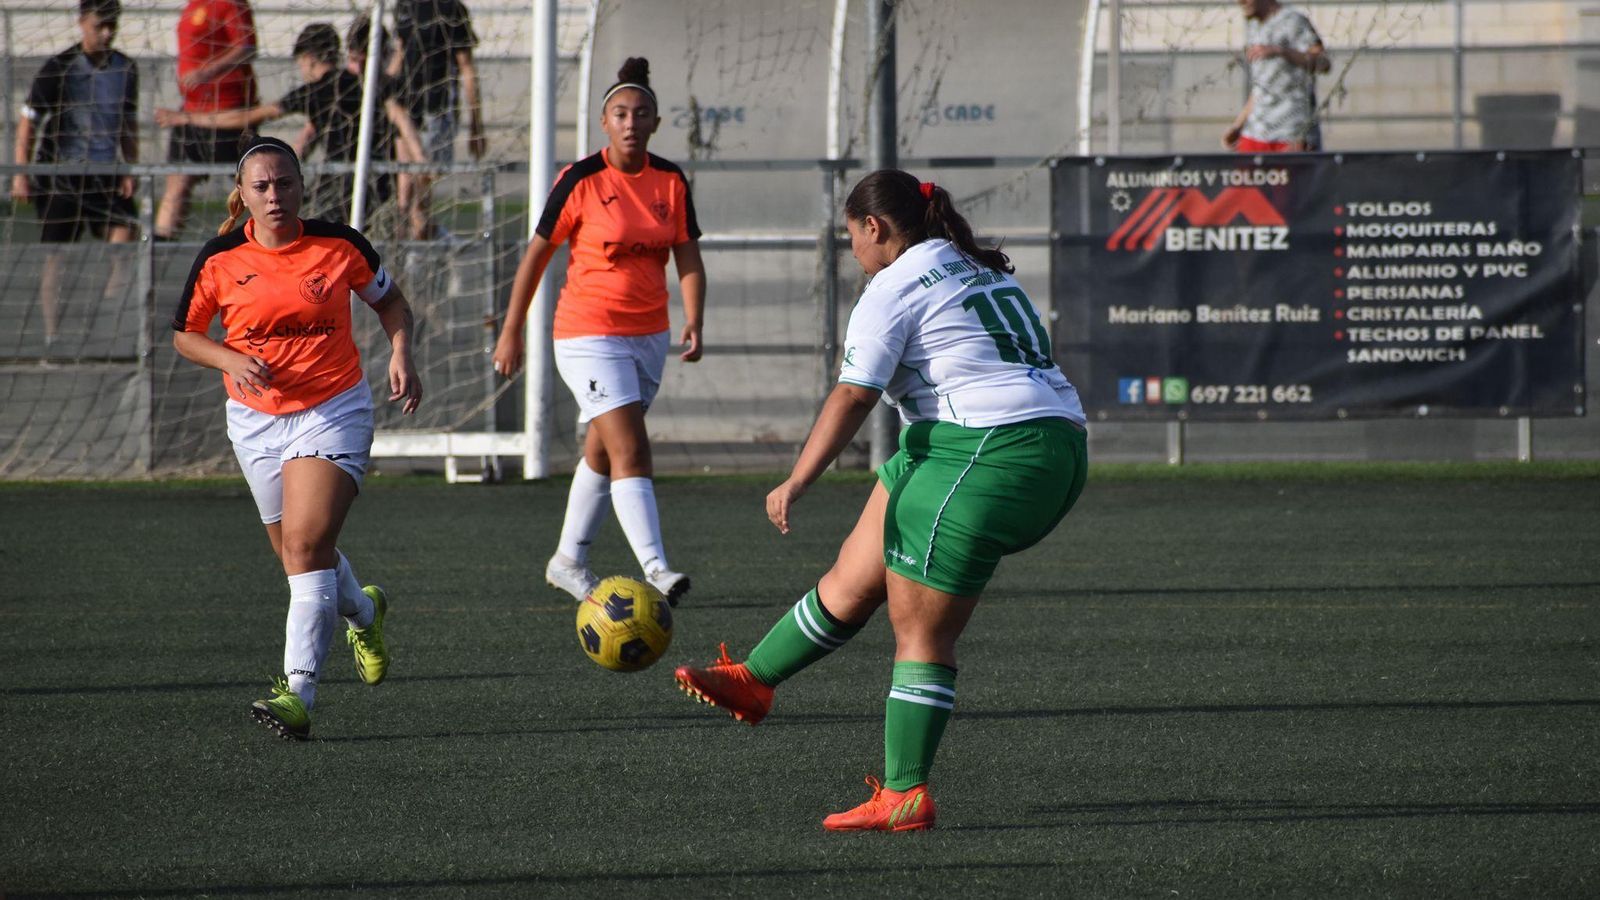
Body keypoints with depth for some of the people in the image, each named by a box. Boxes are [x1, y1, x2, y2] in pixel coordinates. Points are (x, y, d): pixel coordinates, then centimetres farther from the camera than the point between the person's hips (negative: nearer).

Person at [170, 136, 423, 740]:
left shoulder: (339, 245, -6)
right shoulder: (220, 259, -5)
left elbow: (389, 301, 10)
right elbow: (185, 335, 6)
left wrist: (400, 354, -7)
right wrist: (232, 360, -14)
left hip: (334, 411, -3)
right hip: (256, 418, 3)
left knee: (306, 543, -19)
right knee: (296, 551, 15)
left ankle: (298, 692, -23)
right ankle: (363, 611, 49)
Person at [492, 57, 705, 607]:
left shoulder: (671, 182, 3)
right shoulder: (580, 181, -10)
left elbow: (688, 257, 5)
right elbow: (538, 254, -3)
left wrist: (694, 321, -11)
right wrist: (511, 331, -1)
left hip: (648, 335, 5)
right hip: (588, 334, -5)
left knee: (603, 452, 17)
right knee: (630, 449, -17)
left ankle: (569, 560, 31)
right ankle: (654, 569, -25)